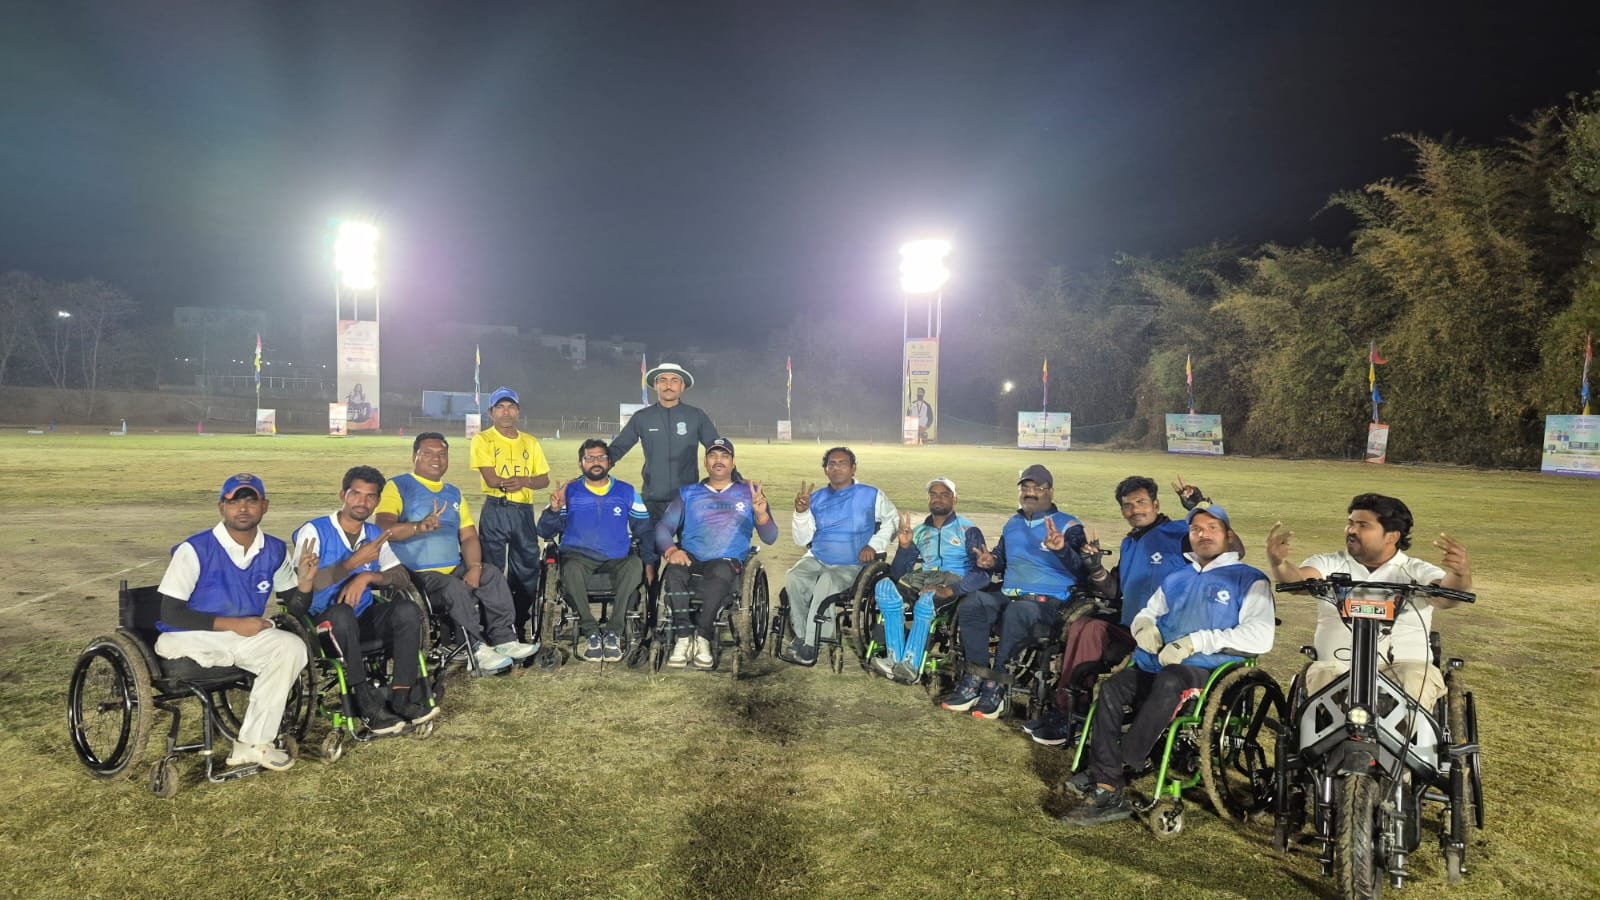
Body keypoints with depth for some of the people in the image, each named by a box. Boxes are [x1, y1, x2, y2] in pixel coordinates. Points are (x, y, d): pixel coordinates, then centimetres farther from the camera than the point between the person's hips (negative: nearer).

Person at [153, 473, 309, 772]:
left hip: (246, 636, 3)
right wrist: (233, 624, -18)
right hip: (188, 639, -3)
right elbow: (171, 613, -14)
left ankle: (253, 744, -16)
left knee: (292, 647, -25)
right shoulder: (195, 550, -12)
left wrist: (304, 579, -10)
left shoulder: (275, 550, 3)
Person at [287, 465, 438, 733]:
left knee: (408, 611, -23)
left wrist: (367, 576, -16)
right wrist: (354, 562, -24)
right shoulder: (314, 531, -4)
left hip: (363, 619, 5)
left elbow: (403, 577, 3)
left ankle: (400, 698, -24)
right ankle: (368, 703, -33)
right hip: (322, 622, -5)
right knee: (342, 613, -39)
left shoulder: (375, 536, 13)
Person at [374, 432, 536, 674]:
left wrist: (474, 568, -8)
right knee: (456, 589, -31)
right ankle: (476, 649, -24)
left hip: (455, 569, 6)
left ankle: (503, 639, -15)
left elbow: (469, 536, 12)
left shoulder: (454, 494, 21)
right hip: (415, 573, -6)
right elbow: (383, 528, -16)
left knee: (493, 576, -16)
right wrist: (420, 527, -35)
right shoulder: (398, 487, 1)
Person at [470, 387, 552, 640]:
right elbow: (491, 479, -11)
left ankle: (519, 626, 19)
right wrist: (526, 480, -9)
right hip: (495, 511, -4)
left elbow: (544, 479, 7)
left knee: (528, 568, 5)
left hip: (524, 512, 4)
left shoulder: (530, 442, 14)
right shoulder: (483, 440, 1)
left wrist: (524, 481, -14)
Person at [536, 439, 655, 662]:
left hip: (617, 560, 1)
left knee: (635, 565, -34)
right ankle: (591, 633, -24)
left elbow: (645, 530, 14)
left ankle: (613, 632, -28)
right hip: (579, 557, -1)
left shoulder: (626, 492, 17)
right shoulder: (569, 492, 14)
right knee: (571, 568, -37)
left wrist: (648, 561, -1)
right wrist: (554, 509, -11)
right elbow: (545, 532, 9)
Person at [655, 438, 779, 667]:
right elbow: (663, 527, 10)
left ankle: (702, 636, -29)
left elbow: (769, 538, 6)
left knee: (721, 572, -37)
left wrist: (761, 514, -16)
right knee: (674, 569, -34)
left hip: (728, 561, -1)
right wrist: (671, 550, -13)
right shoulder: (688, 494, 20)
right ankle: (683, 638, -28)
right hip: (691, 559, 2)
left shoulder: (749, 493, 16)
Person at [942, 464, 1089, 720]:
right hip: (1008, 594, 5)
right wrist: (991, 562, 10)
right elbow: (1001, 559, 35)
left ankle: (996, 684, -28)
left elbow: (1082, 570, -11)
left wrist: (1062, 550, -30)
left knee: (1016, 613, -39)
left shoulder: (1068, 526, 3)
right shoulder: (1012, 524, 22)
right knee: (971, 606, -26)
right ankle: (977, 678, -24)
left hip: (1049, 601, -5)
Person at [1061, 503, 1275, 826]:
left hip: (1205, 670, -5)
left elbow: (1260, 636, -6)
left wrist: (1198, 640, -15)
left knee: (1170, 681, -39)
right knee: (1111, 689, -25)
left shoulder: (1249, 580, 9)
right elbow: (1146, 614, 30)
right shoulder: (1176, 579, 28)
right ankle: (1107, 794, -27)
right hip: (1154, 665, 5)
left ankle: (1123, 767, -25)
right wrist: (1144, 625, 2)